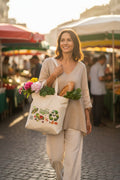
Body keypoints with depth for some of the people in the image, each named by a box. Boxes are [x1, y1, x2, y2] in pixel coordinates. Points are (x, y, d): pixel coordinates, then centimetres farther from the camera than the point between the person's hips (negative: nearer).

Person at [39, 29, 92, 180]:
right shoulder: (49, 63, 1)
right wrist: (54, 75, -12)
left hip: (75, 117, 1)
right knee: (55, 157, 3)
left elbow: (84, 93, 11)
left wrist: (87, 118, 10)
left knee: (72, 159, -2)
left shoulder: (81, 67, 6)